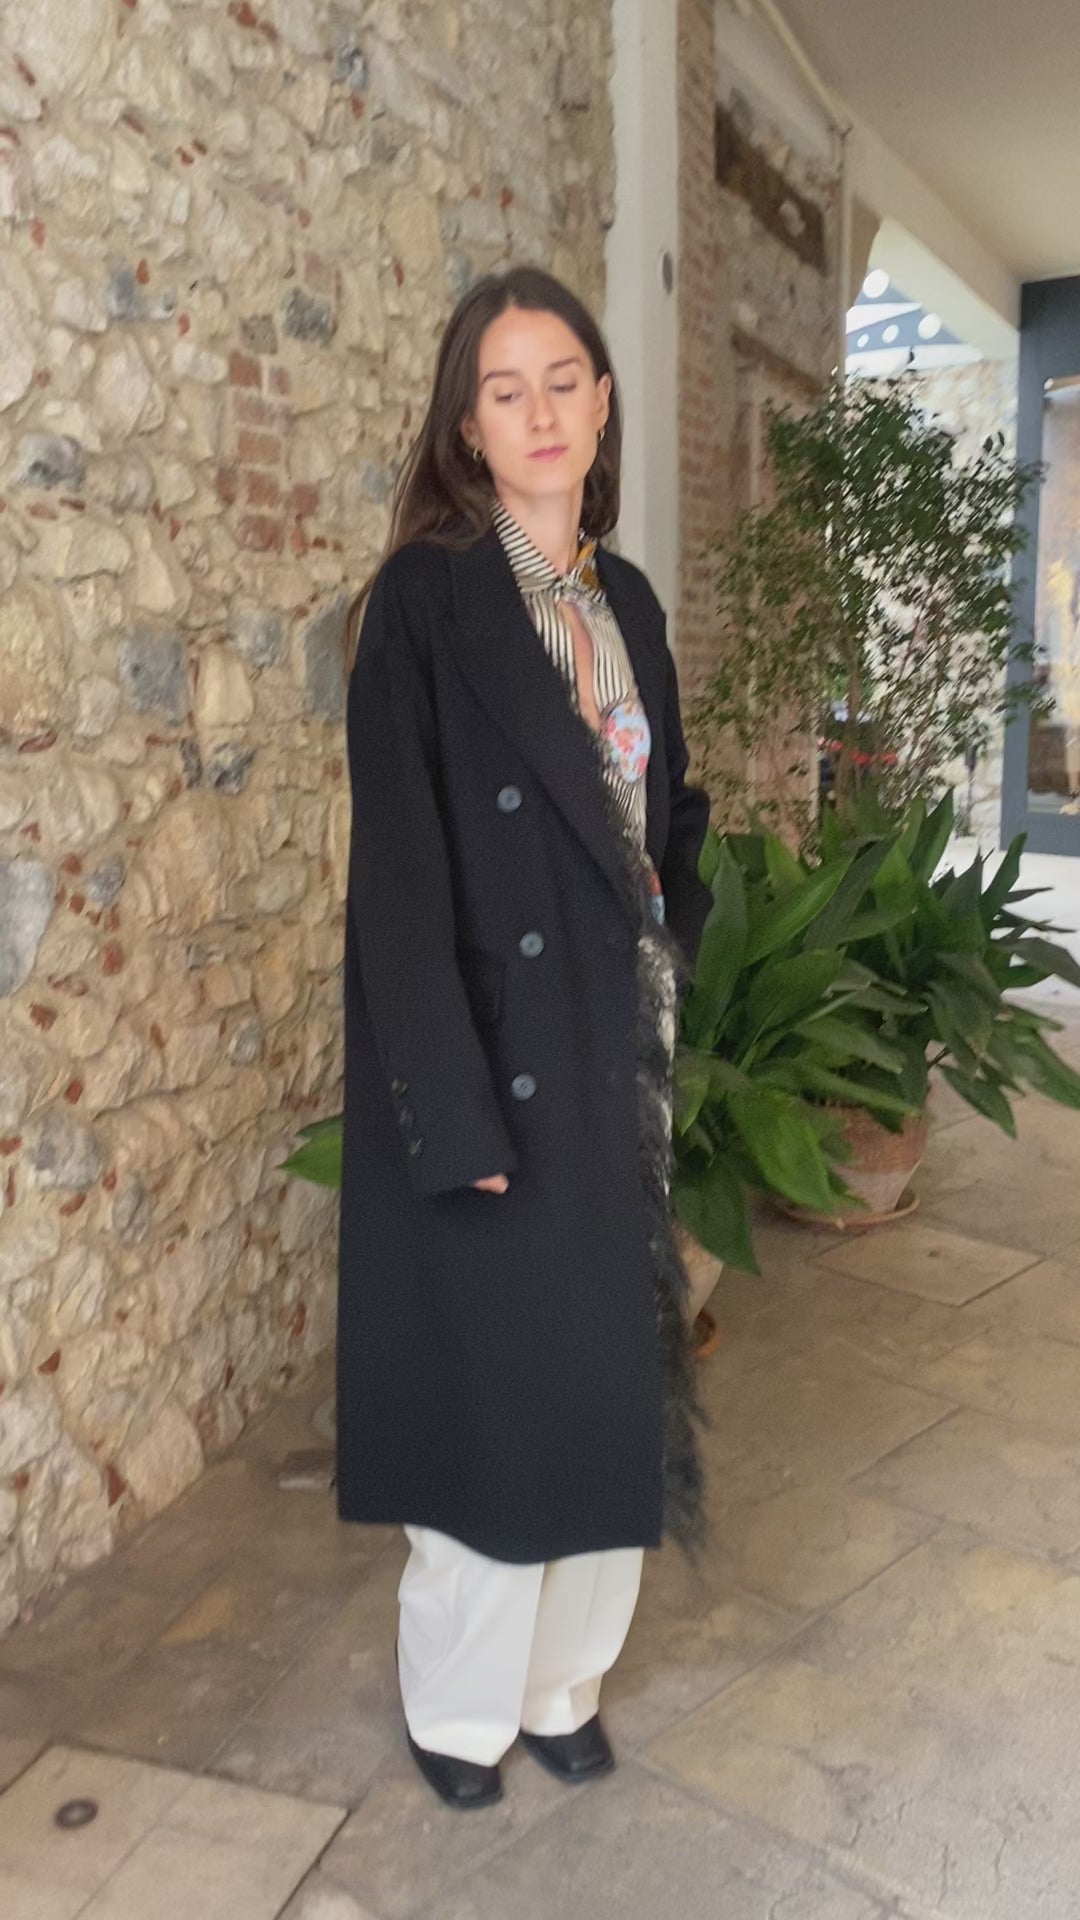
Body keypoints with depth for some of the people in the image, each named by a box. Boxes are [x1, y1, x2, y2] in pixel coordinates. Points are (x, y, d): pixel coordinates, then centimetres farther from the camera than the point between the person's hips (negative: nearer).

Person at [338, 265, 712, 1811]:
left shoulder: (628, 601, 10)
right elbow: (399, 869, -15)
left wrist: (672, 1001, 8)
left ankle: (564, 1673, 37)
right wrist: (455, 1112, -19)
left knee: (603, 1370, 15)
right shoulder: (426, 602, -10)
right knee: (489, 1379, 7)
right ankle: (461, 1705, 33)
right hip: (494, 1057, -6)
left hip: (620, 1049, 6)